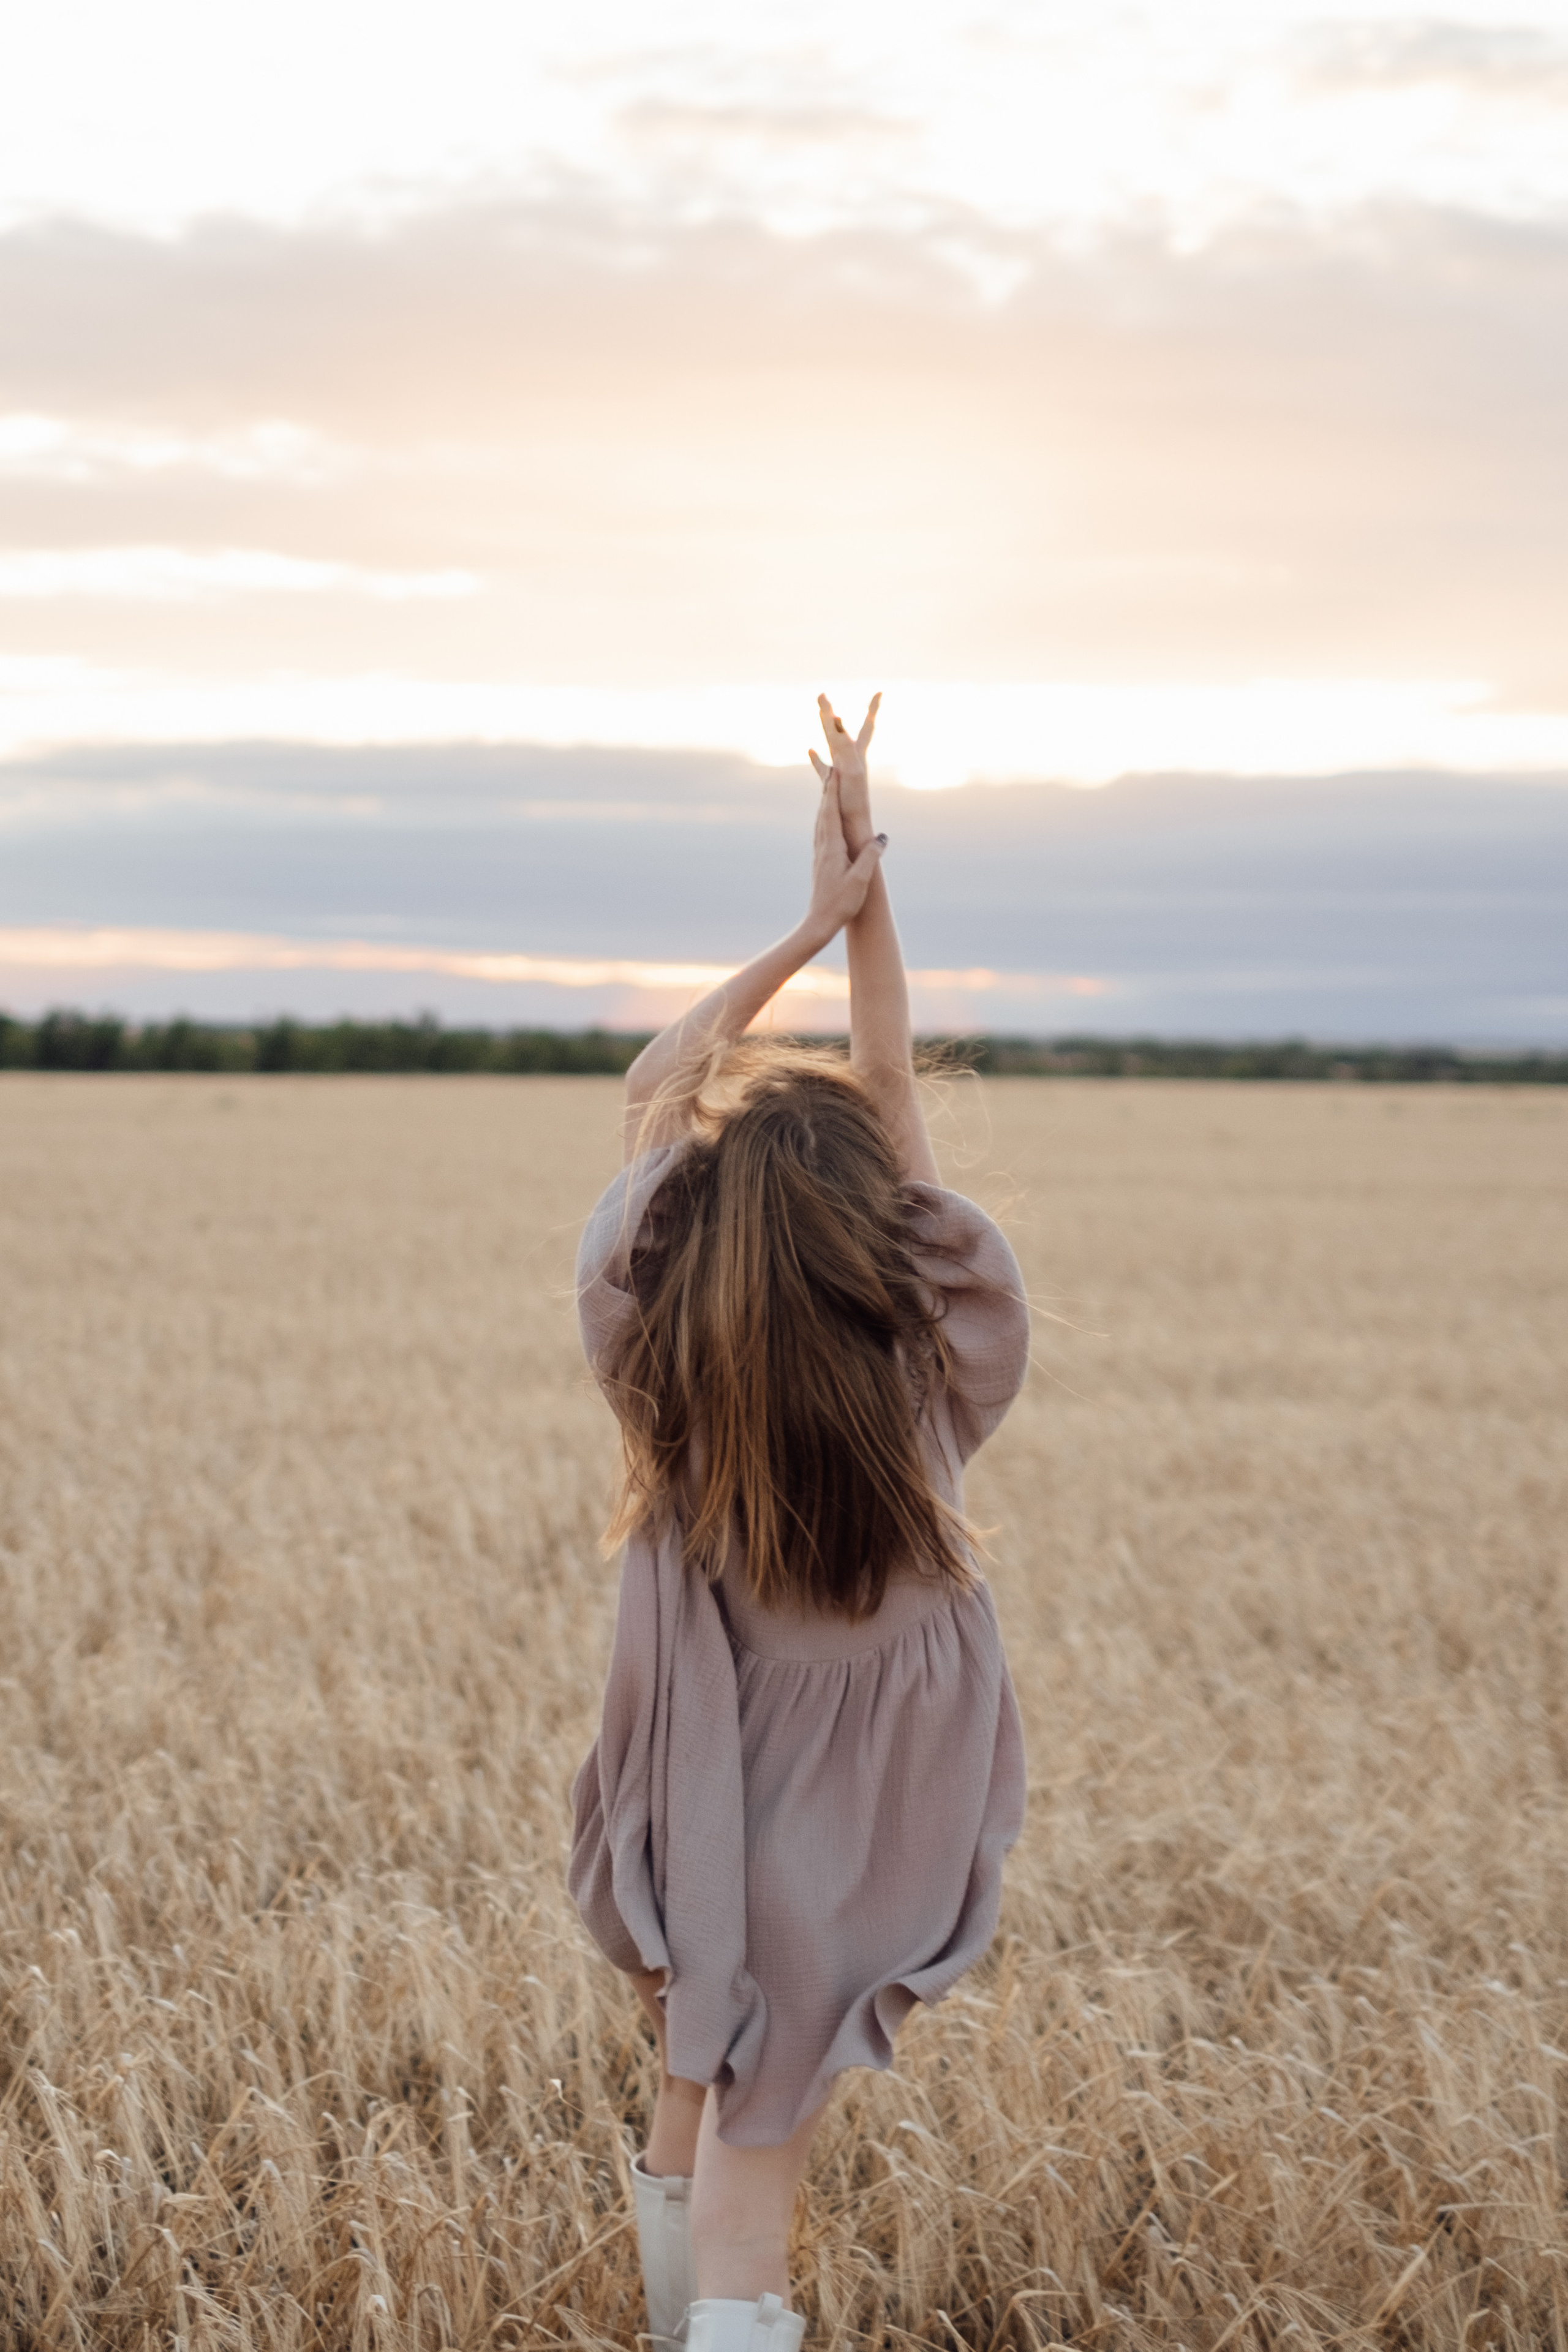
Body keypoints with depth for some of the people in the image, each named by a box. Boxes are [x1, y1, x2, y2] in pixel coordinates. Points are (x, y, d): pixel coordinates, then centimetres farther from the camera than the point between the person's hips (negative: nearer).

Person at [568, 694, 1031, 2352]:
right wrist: (867, 896, -4)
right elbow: (891, 1099, -7)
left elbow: (658, 1090, -3)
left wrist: (810, 924, 0)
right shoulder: (931, 1366, -21)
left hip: (687, 1820, 2)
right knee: (753, 2184, 6)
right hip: (847, 1832, -2)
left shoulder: (651, 1353, -18)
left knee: (687, 2107, 27)